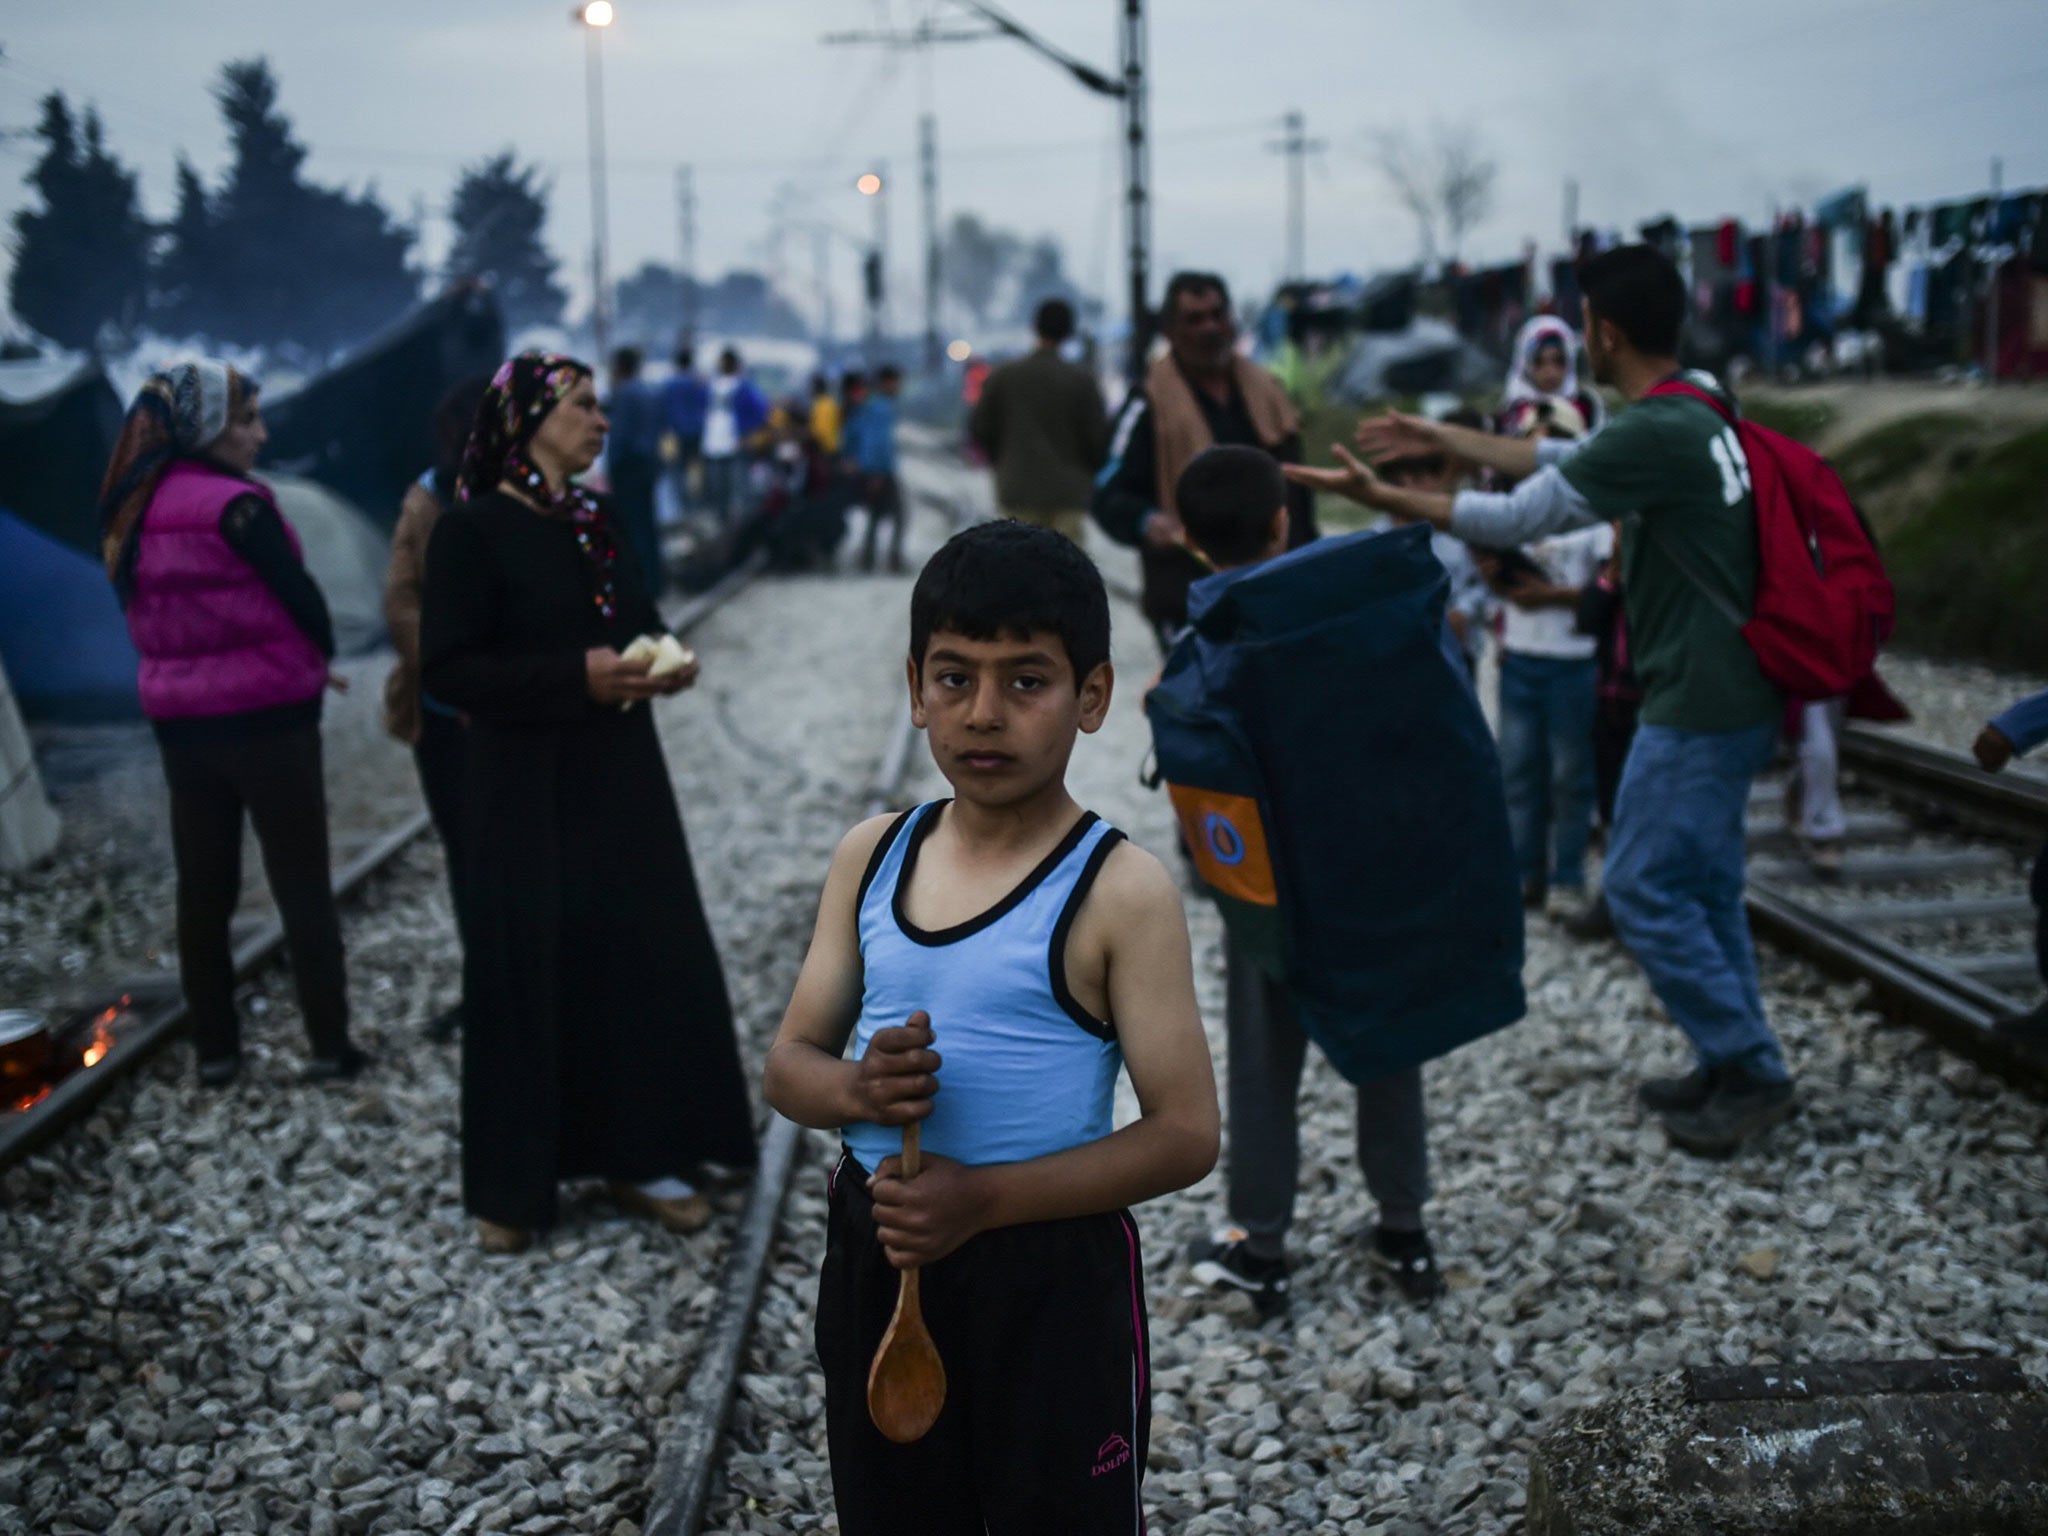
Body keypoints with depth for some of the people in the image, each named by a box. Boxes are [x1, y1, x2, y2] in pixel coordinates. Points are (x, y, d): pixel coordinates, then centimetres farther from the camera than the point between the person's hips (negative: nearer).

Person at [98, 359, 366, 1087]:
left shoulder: (139, 509, 7)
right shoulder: (235, 505, -16)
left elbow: (156, 613, 14)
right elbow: (301, 597, -12)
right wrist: (317, 659, 9)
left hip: (180, 717, 6)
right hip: (265, 715, -6)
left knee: (203, 889, 12)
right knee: (302, 886, 3)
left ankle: (215, 1049, 17)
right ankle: (331, 1046, 6)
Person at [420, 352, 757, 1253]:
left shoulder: (596, 521, 10)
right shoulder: (472, 529, -11)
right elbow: (447, 668, -15)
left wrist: (666, 662, -4)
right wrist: (576, 676, -22)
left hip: (620, 775, 7)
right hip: (528, 790, -6)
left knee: (643, 952, 7)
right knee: (532, 973, 1)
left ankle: (635, 1156, 20)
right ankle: (512, 1184, 14)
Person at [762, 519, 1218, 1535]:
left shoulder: (1119, 893, -14)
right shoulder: (871, 857, 1)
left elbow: (1186, 1133, -15)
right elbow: (789, 1064, 7)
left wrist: (986, 1198, -23)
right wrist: (855, 1087, -16)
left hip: (1052, 1273, -5)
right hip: (876, 1262, 5)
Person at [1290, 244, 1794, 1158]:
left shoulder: (1653, 435, -22)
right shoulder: (1693, 415, 10)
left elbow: (1518, 518, -18)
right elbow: (1561, 461, 21)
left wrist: (1383, 498, -10)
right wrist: (1444, 440, 25)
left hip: (1699, 705, -10)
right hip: (1732, 696, 10)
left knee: (1644, 889, -2)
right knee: (1701, 888, 16)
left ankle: (1750, 1072, 5)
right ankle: (1736, 1069, 23)